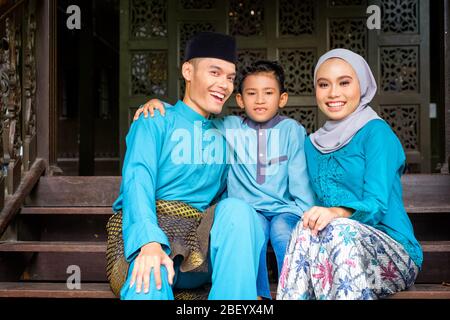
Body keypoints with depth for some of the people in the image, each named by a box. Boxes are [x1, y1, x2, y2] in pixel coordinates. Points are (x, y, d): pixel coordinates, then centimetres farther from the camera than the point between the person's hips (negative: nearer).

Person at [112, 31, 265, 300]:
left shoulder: (223, 139, 24)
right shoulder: (156, 122, 7)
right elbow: (137, 180, -10)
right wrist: (149, 241, -29)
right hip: (153, 239, -5)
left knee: (236, 208, -27)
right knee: (150, 281, -39)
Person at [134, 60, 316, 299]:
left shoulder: (292, 130, 5)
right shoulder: (228, 128, 9)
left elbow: (300, 179, 2)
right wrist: (158, 103, -2)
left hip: (284, 210, -1)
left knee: (283, 233, -33)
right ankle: (259, 297, -24)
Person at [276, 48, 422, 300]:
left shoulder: (376, 131, -3)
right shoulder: (313, 144, 16)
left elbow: (377, 204, -14)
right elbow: (318, 205, 14)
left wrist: (338, 213, -33)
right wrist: (315, 217, -10)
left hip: (394, 253, -4)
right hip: (340, 245, 4)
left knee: (338, 231, -35)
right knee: (309, 229, -29)